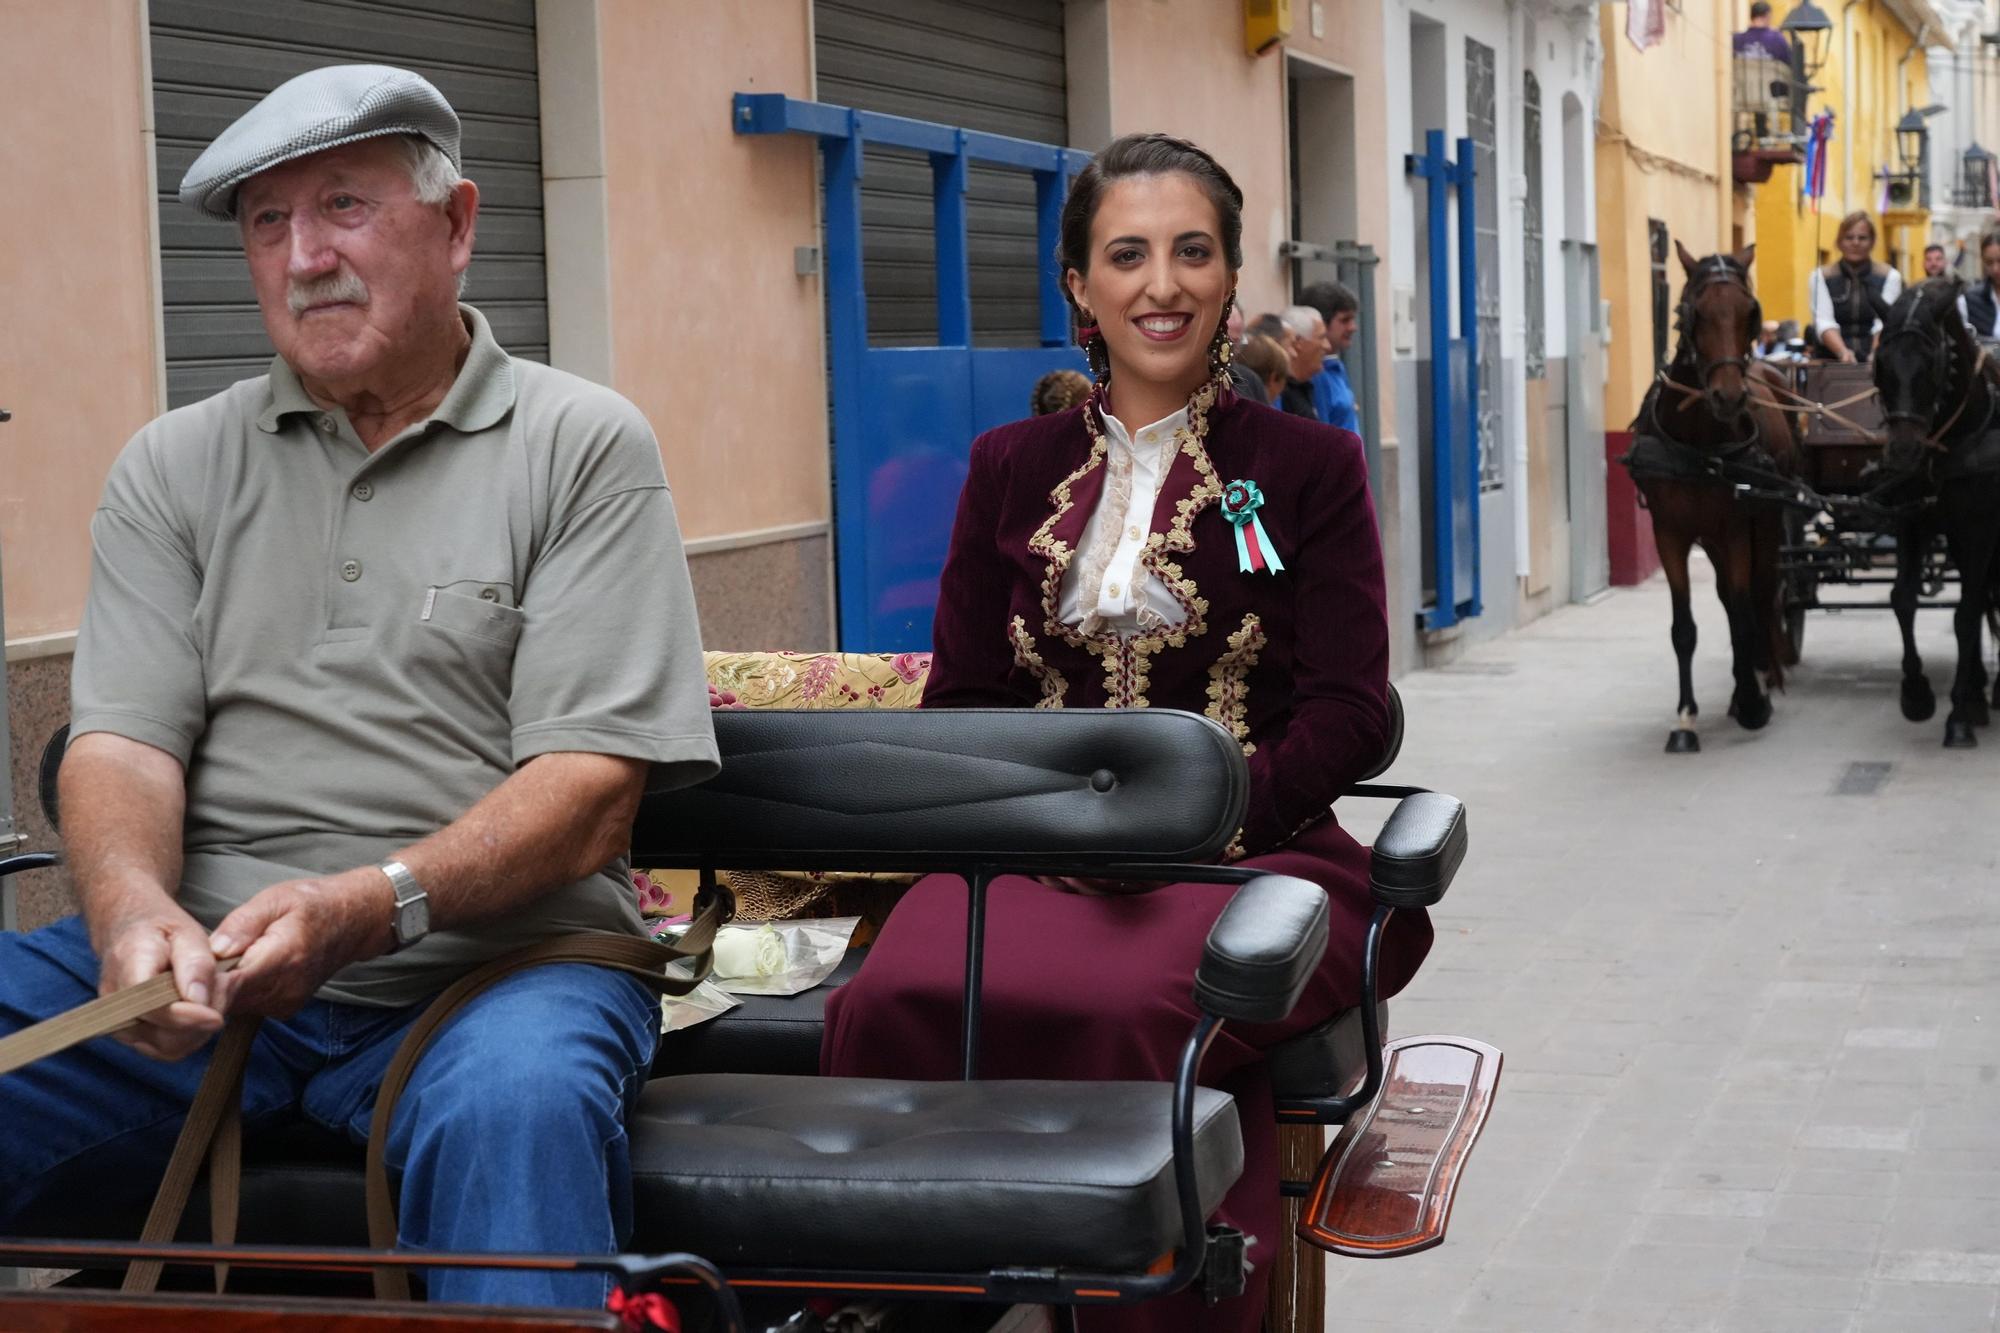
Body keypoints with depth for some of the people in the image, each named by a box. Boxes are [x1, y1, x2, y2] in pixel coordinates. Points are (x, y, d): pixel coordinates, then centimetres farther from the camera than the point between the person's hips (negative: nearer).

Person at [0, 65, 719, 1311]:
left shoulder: (583, 446, 4)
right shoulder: (173, 468, 15)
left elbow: (590, 792, -5)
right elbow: (122, 743, 5)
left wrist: (367, 908, -21)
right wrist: (134, 909, -19)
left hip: (489, 960, -3)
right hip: (198, 970, 3)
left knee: (516, 1103, -37)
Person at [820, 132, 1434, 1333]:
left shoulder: (1309, 466, 10)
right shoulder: (1011, 469, 17)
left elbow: (1347, 716, 2)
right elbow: (961, 700, 13)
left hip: (1250, 848, -2)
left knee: (1125, 1009, -37)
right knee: (897, 1001, -32)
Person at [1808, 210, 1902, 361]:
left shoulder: (1890, 277, 7)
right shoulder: (1820, 277, 8)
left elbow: (1884, 325, -5)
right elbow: (1824, 323, -4)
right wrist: (1843, 353, -23)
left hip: (1873, 363, 0)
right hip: (1832, 362, 0)